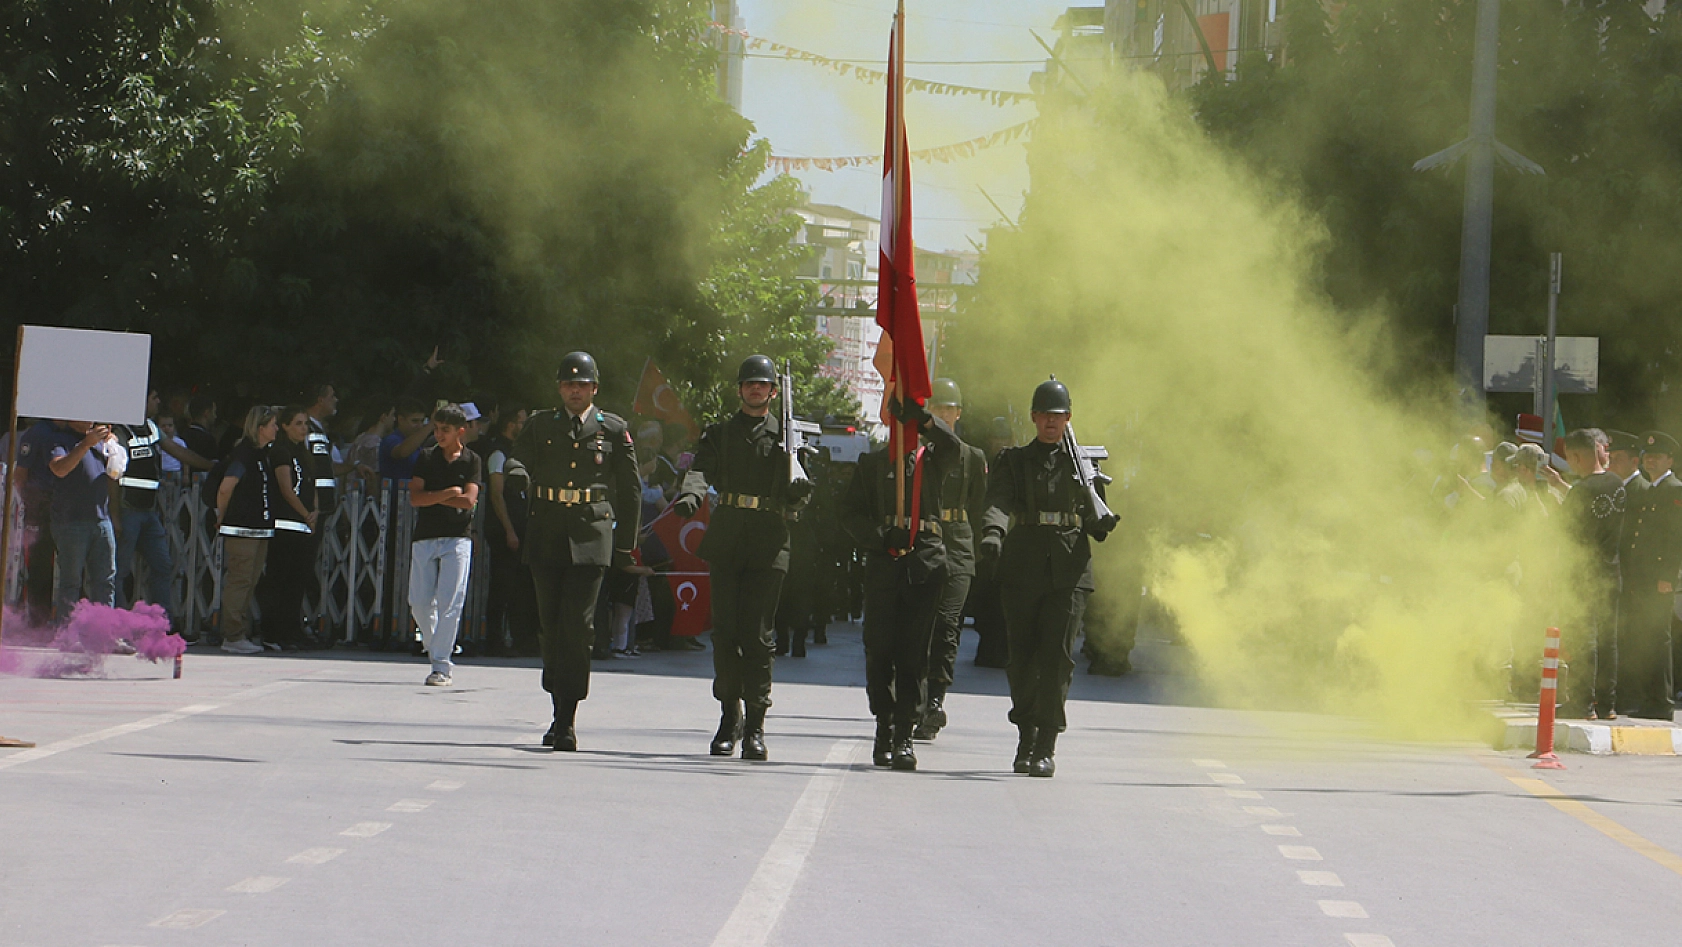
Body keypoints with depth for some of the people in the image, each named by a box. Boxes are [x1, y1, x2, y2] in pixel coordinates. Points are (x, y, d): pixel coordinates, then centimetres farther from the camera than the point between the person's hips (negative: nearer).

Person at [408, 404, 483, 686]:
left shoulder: (472, 461, 4)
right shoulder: (426, 457, 9)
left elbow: (469, 501, -7)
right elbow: (415, 498, -1)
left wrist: (432, 498, -3)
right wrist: (450, 493, -9)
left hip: (457, 538, -3)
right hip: (425, 536, 3)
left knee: (449, 602, -10)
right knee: (419, 602, 0)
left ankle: (441, 666, -8)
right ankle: (436, 653, 18)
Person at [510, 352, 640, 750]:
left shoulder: (614, 429, 8)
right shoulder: (540, 426, 13)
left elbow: (629, 489, 10)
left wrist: (626, 542, 8)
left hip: (591, 534, -3)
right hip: (546, 534, 3)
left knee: (578, 624, -11)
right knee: (551, 623, 5)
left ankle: (567, 720, -11)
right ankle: (559, 711, 17)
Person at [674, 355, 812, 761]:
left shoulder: (786, 436, 12)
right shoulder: (719, 433, 14)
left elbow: (790, 499, 11)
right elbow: (701, 469, -5)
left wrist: (799, 492, -14)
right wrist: (691, 495, -27)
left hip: (768, 544, -1)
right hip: (725, 541, 1)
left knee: (757, 633, -6)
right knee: (725, 631, 0)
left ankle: (755, 725, -4)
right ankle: (730, 714, 13)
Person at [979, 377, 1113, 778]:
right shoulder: (1013, 460, 11)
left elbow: (1099, 526, 16)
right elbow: (998, 501, -8)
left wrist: (1098, 518, -9)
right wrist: (992, 533, -29)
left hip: (1069, 569, -1)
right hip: (1022, 570, 1)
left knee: (1058, 656, -10)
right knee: (1022, 657, 4)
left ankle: (1047, 746, -9)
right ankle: (1026, 739, 19)